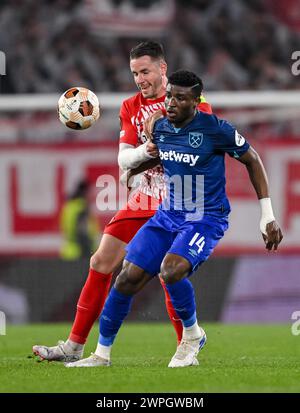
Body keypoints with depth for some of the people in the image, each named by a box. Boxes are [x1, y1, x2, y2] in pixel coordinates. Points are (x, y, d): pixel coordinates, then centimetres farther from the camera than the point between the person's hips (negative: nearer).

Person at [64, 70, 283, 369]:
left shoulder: (215, 129, -16)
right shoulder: (159, 128, 1)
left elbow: (252, 160, -3)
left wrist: (267, 216, -4)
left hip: (206, 219, -6)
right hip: (167, 216, 6)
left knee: (171, 270, -30)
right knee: (128, 277, -4)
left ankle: (192, 336, -3)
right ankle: (102, 353, 11)